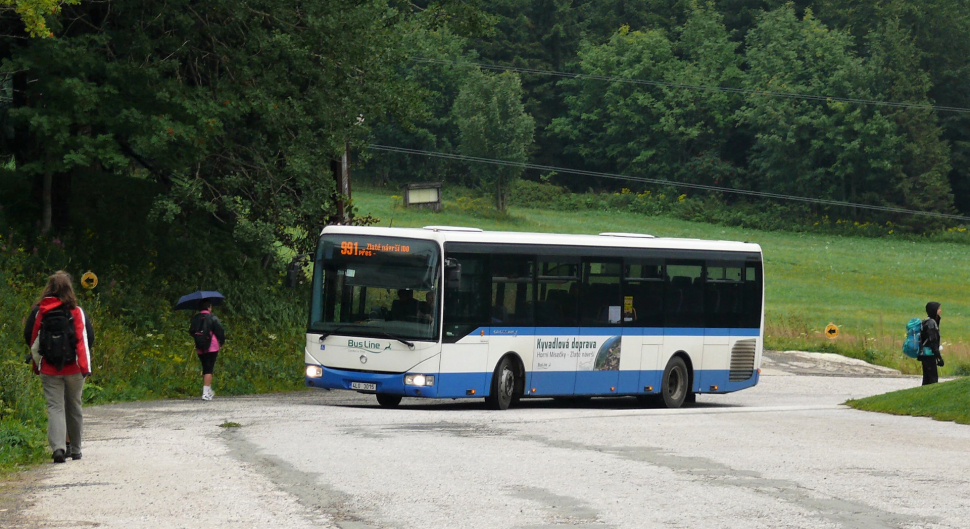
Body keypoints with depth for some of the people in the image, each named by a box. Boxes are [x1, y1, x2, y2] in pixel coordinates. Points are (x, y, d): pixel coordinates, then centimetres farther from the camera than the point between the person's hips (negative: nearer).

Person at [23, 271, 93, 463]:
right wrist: (84, 365, 11)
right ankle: (75, 449, 22)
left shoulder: (38, 311, -2)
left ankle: (58, 447, -21)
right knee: (74, 408, 14)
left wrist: (36, 361, 19)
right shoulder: (77, 312, -2)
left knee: (55, 407, -2)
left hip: (48, 369, -1)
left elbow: (29, 337, 3)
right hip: (74, 368, 1)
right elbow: (88, 338, 0)